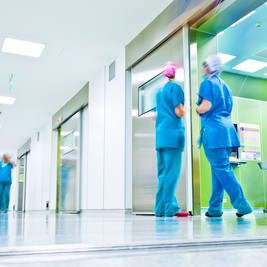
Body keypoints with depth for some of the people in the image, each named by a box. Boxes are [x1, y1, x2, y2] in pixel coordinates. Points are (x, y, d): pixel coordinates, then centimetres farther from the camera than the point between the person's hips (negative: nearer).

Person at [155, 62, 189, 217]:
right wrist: (185, 108, 10)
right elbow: (179, 112, -10)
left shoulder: (160, 91, 21)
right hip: (172, 133, -8)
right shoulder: (175, 87, -4)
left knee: (164, 172, 8)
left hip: (161, 134, 8)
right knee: (171, 172, -8)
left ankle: (161, 208, 9)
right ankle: (169, 208, -8)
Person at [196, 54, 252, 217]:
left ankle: (241, 204, -10)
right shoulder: (224, 85, 20)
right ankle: (215, 208, 11)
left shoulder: (208, 83, -4)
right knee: (220, 168, 8)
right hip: (227, 129, 8)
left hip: (213, 130, -8)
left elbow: (206, 107, -14)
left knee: (221, 168, -6)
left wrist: (196, 109, 5)